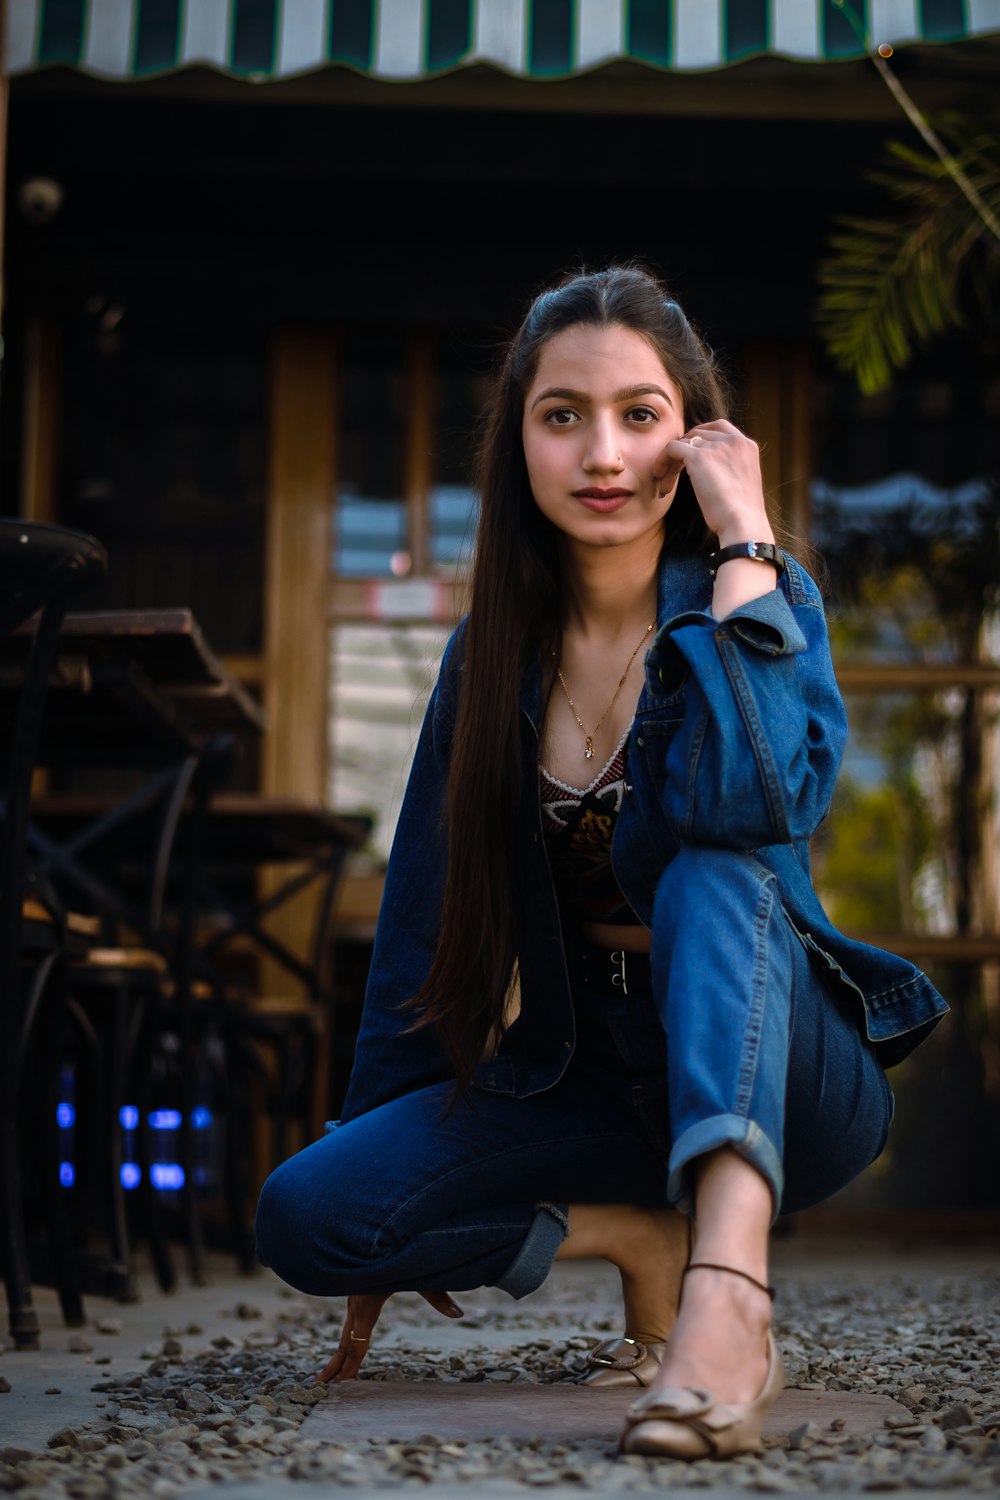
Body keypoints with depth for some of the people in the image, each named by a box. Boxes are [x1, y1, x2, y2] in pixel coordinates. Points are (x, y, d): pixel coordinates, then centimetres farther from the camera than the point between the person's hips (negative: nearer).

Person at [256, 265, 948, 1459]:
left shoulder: (758, 603, -9)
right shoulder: (494, 657, 2)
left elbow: (752, 804, -32)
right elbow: (427, 922, 7)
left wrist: (743, 539, -26)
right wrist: (383, 1226, 9)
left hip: (778, 1075, -3)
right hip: (588, 1079, 4)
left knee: (709, 868, -35)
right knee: (303, 1215, -19)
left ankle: (728, 1272, -49)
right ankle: (642, 1238, -7)